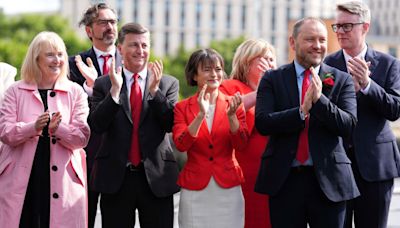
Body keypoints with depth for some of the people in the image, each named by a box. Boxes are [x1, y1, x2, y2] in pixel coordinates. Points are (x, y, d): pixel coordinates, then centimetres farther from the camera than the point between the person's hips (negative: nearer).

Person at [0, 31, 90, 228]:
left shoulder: (75, 92, 10)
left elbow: (82, 137, 2)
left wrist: (58, 129, -17)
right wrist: (33, 128, -19)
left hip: (62, 180, 0)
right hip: (21, 181, 0)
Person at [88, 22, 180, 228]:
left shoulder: (168, 84, 6)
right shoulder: (103, 84, 5)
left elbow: (172, 124, -5)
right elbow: (96, 125, -7)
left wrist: (155, 90, -15)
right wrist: (115, 90, -17)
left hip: (156, 177, 0)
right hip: (116, 178, 0)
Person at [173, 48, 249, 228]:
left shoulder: (232, 104, 4)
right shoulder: (182, 107, 1)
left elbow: (240, 144, -5)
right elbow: (181, 145, -12)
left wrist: (231, 115, -19)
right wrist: (201, 115, -21)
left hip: (228, 187, 1)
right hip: (195, 189, -1)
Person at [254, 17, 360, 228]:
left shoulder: (341, 80, 5)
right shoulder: (272, 79, 5)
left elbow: (349, 126, -6)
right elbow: (262, 123, -8)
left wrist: (320, 99, -20)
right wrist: (302, 110, -20)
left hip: (328, 179, 0)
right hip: (284, 179, 0)